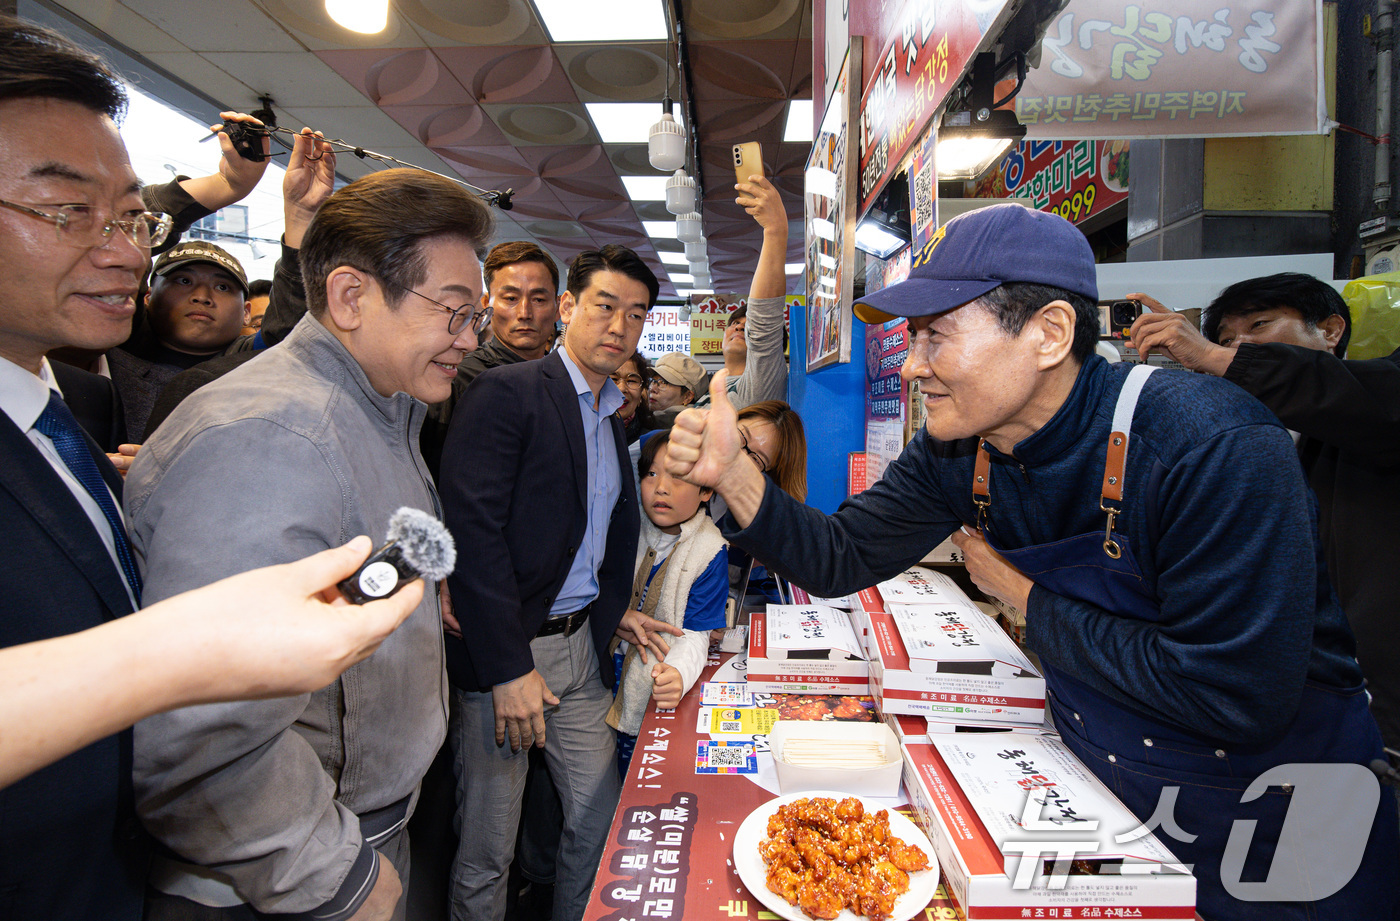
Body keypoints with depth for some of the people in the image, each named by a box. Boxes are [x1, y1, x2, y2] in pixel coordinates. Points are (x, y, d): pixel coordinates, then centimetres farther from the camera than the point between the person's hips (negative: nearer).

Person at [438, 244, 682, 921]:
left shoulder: (613, 421, 13)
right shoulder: (506, 393, -12)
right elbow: (471, 528, -19)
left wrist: (613, 611, 5)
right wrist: (508, 668, -19)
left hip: (582, 648, 7)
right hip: (503, 654, -7)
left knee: (600, 821, 16)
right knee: (487, 850, 8)